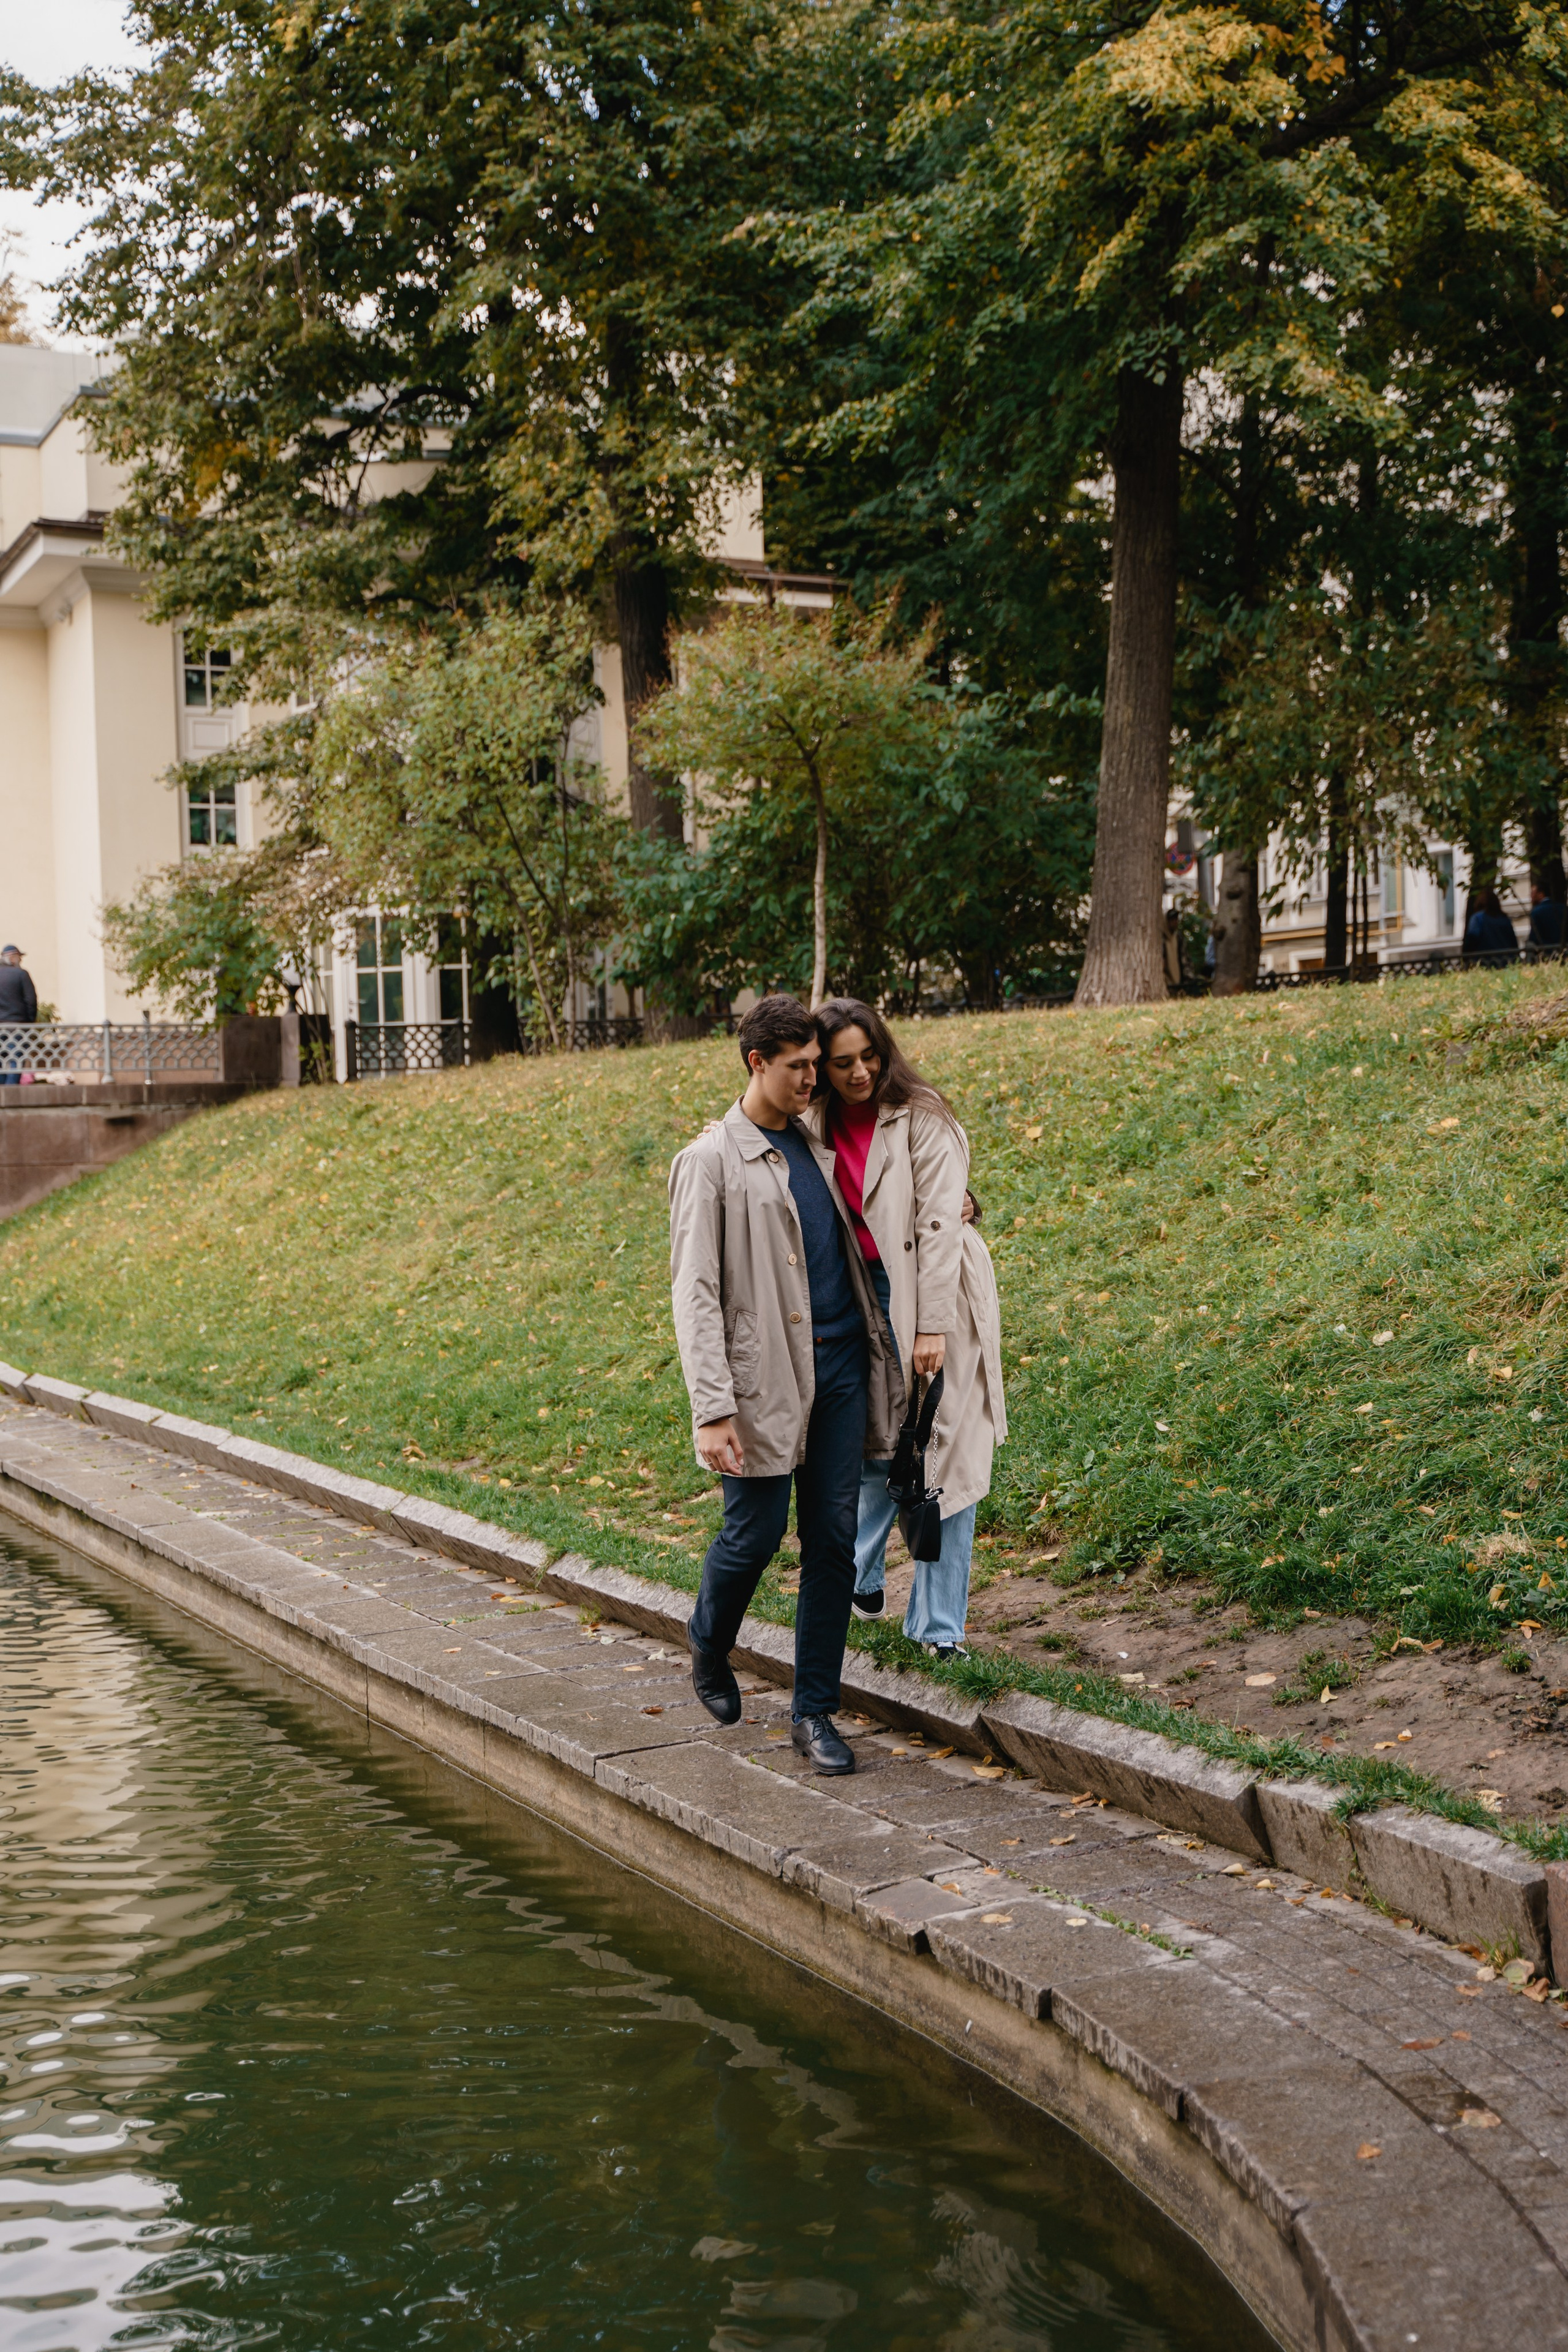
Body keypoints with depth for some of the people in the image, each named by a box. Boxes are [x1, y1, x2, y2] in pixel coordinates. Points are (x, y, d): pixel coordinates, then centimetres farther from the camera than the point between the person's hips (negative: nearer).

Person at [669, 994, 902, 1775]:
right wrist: (712, 1410, -19)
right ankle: (709, 1647, 31)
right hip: (764, 1377, -6)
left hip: (840, 1366, 6)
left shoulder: (818, 1147, 14)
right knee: (755, 1532, 0)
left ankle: (815, 1710, 13)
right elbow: (694, 1293, -11)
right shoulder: (710, 1162, -6)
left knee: (833, 1540, 4)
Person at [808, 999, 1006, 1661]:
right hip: (865, 1295, 4)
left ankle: (938, 1625, 8)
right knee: (873, 1444, 10)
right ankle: (861, 1581, 33)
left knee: (942, 1455, 0)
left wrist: (933, 1327, -18)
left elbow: (939, 1222, -15)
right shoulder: (821, 1127, 5)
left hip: (935, 1294, -4)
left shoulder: (919, 1118, -11)